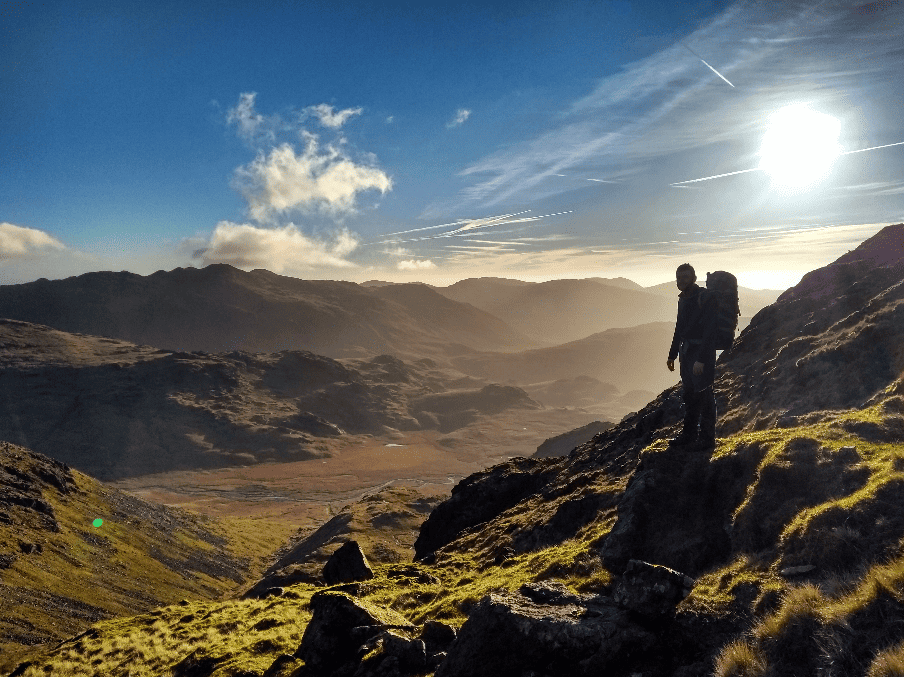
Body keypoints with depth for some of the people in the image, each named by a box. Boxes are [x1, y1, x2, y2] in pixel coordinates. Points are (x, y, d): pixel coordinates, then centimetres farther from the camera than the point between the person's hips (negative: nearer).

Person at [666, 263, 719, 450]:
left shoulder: (706, 298, -15)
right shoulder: (683, 299, 13)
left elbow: (709, 331, -21)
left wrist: (701, 359, -25)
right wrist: (672, 355, 21)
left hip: (702, 352, -9)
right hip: (687, 351, 9)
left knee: (704, 394, -4)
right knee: (688, 393, 15)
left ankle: (707, 438, 6)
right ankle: (688, 434, 26)